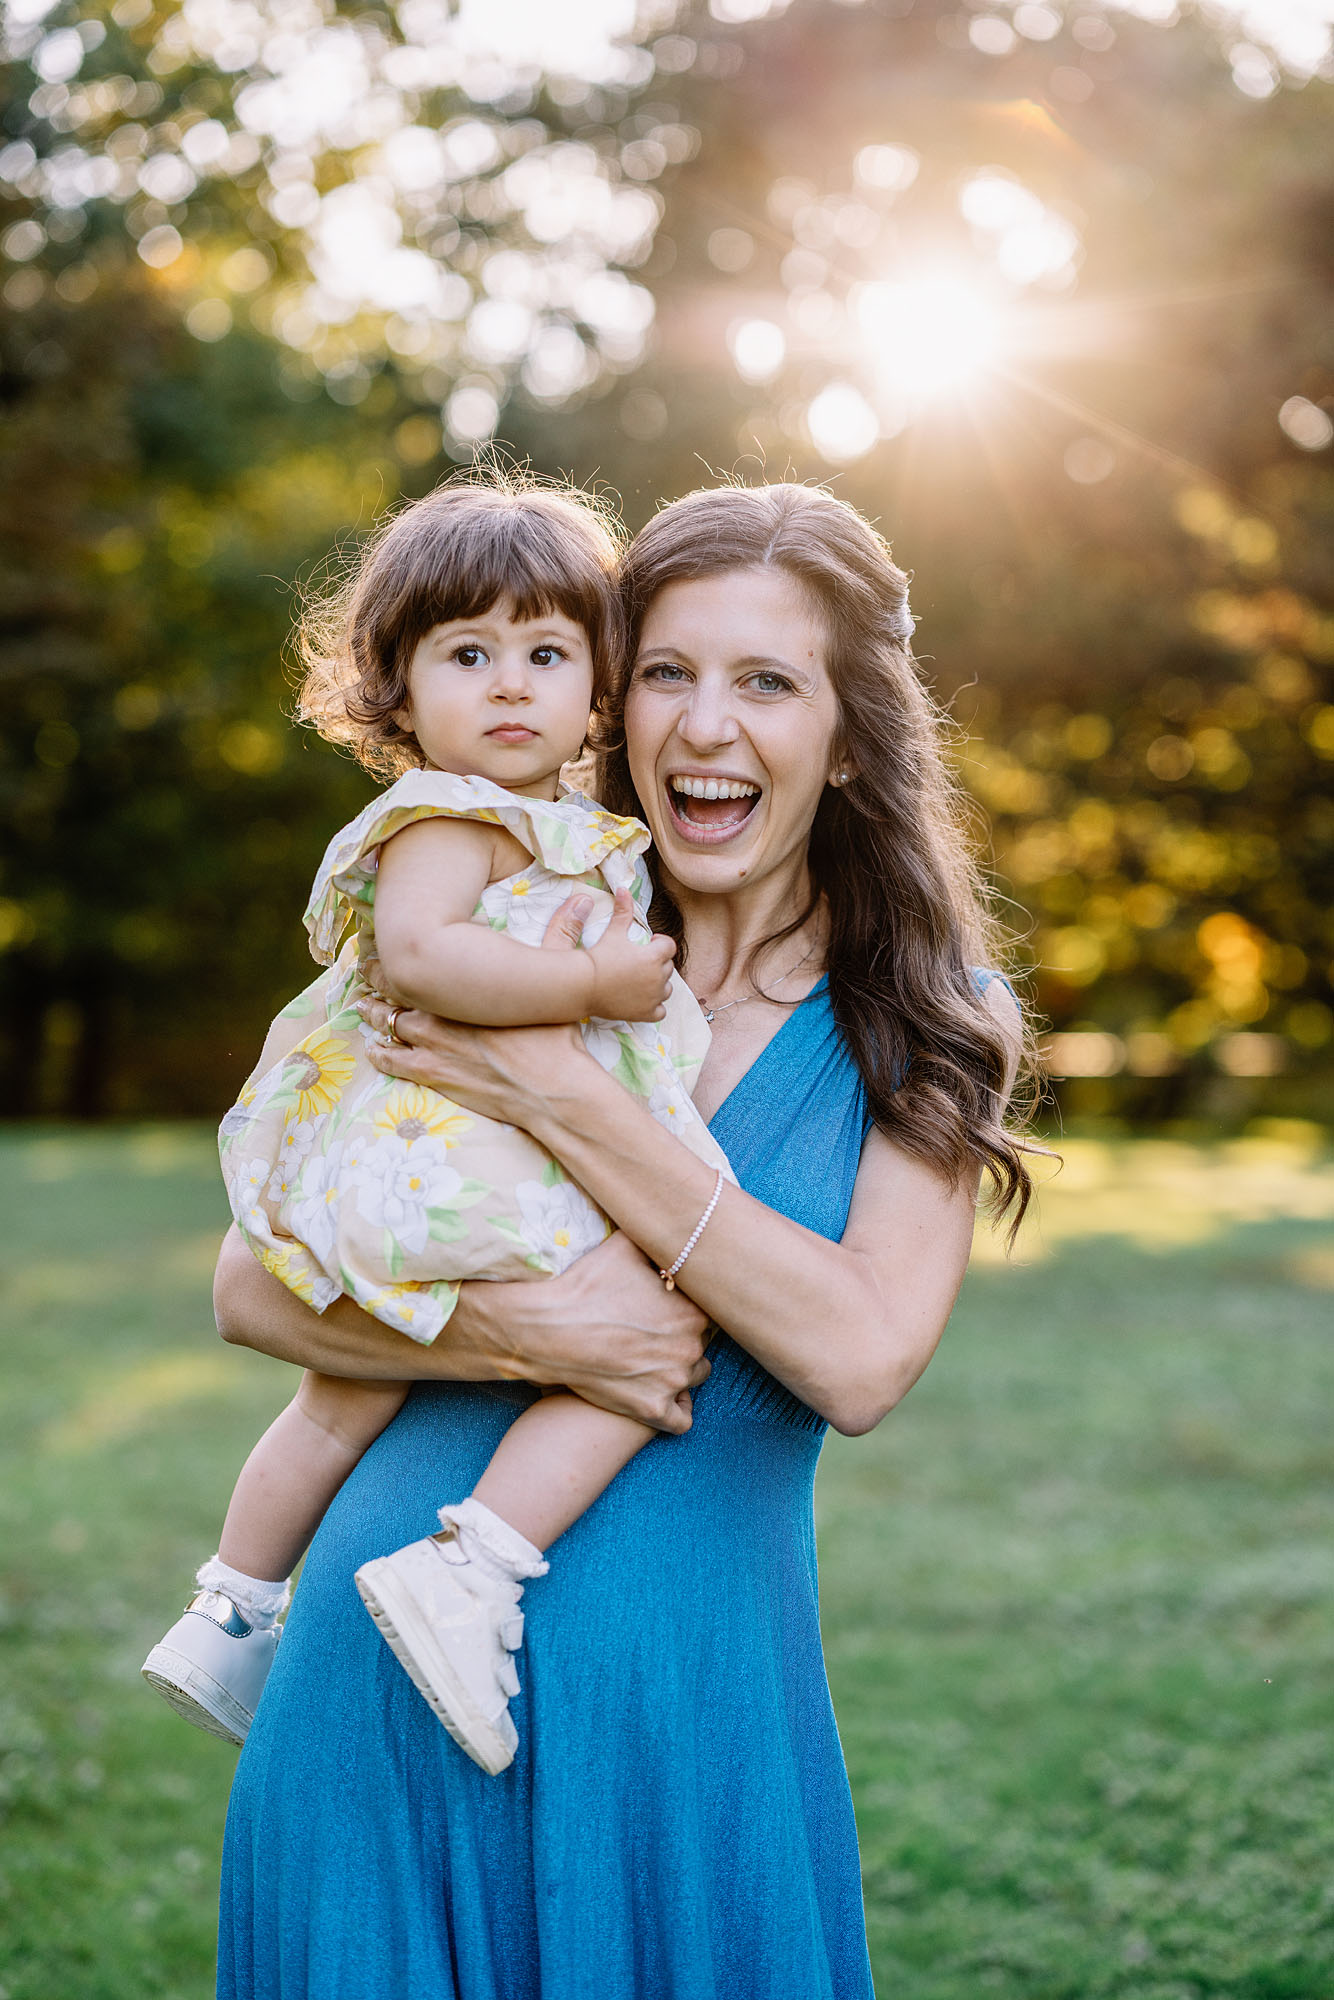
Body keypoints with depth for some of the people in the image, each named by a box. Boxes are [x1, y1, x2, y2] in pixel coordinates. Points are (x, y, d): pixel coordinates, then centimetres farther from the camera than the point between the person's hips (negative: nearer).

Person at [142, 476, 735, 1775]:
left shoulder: (563, 835, 18)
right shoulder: (447, 818, -13)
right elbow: (416, 950, -32)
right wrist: (593, 985, -28)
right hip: (441, 1169, -11)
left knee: (345, 1402, 22)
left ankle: (230, 1618, 38)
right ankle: (467, 1571, -20)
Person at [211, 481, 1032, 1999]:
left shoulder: (924, 1025, 0)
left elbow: (862, 1359, -15)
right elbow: (253, 1287, -2)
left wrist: (565, 1096, -19)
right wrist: (517, 1329, -20)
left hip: (687, 1699, 0)